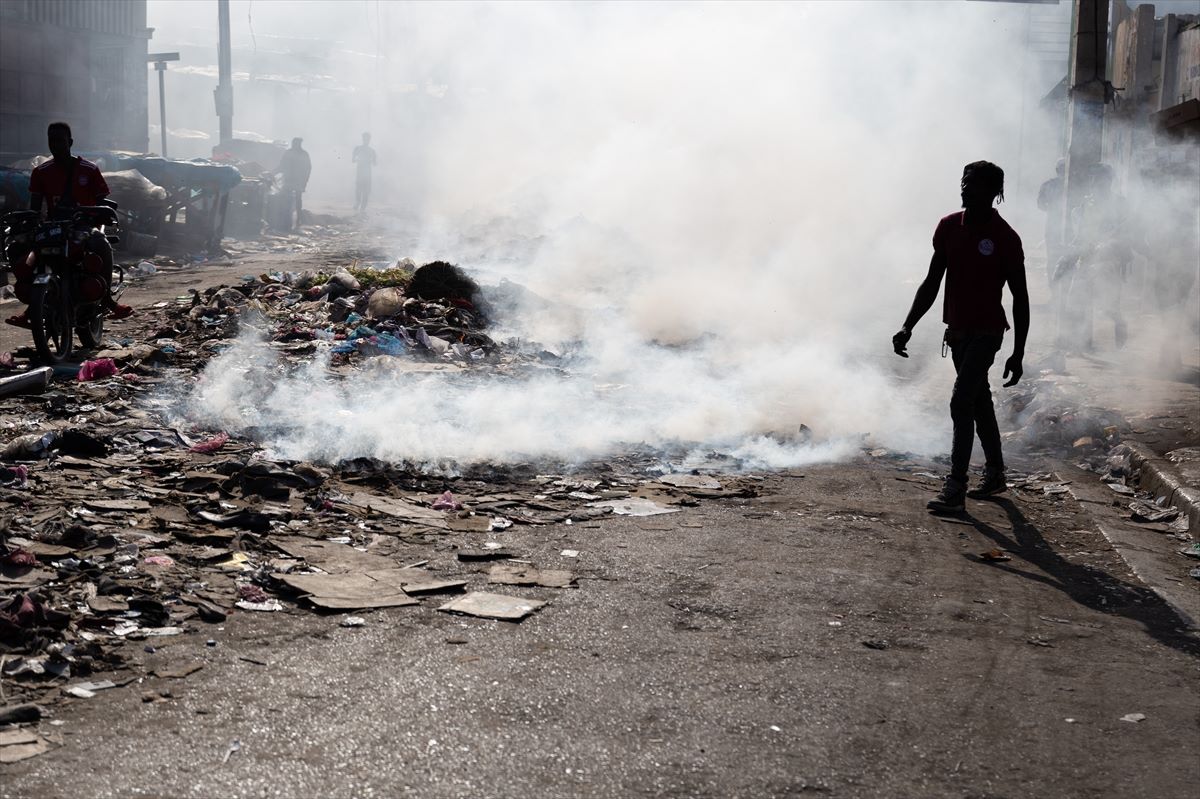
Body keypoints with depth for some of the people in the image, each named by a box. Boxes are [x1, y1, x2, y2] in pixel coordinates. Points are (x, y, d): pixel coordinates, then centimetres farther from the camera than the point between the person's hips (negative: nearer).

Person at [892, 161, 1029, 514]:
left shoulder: (1005, 238, -13)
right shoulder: (949, 227, 3)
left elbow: (1020, 298, -8)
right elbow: (932, 283, 10)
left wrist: (1018, 354, -10)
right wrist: (908, 327, 2)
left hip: (986, 333, -7)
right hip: (957, 330, 7)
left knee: (961, 403, -16)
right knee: (979, 402, 18)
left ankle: (955, 489, -16)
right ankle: (995, 474, 32)